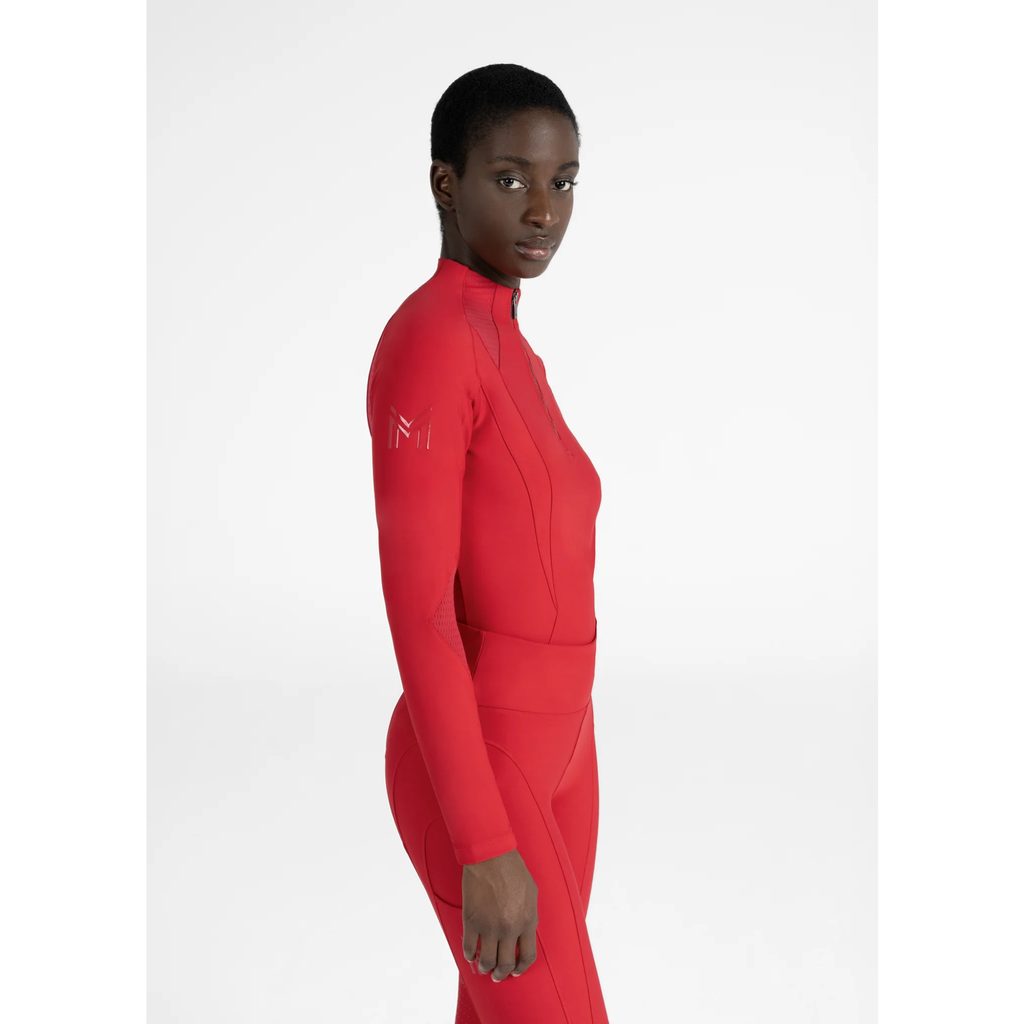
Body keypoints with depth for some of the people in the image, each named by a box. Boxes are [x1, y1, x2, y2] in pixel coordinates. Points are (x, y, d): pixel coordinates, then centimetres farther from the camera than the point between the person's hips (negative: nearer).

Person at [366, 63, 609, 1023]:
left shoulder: (506, 353, 9)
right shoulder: (425, 343, -23)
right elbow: (415, 605, -26)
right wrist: (488, 848, -25)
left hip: (548, 745, 10)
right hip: (473, 777, -10)